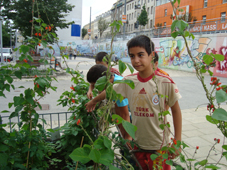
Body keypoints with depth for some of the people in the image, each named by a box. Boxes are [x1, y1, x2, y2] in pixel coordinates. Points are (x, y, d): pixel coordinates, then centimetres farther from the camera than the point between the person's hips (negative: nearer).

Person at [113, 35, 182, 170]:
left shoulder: (166, 82, -17)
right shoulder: (128, 81, -7)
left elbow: (176, 110, -8)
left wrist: (177, 141, -6)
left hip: (159, 145, -3)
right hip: (137, 143, 4)